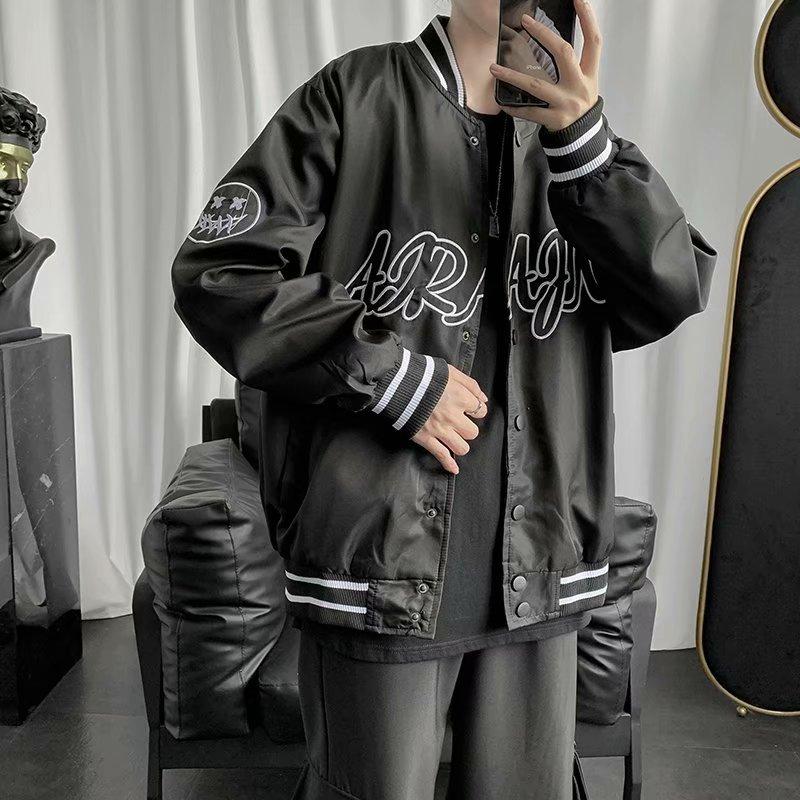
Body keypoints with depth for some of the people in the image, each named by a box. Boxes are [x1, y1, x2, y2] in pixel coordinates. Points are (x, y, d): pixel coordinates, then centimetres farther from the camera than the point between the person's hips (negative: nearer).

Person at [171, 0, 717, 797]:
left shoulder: (570, 121, 10)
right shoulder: (357, 95, -2)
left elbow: (675, 292, -2)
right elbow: (217, 272, -6)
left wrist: (583, 140, -16)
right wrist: (389, 376, -12)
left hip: (538, 569, 5)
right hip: (380, 559, -4)